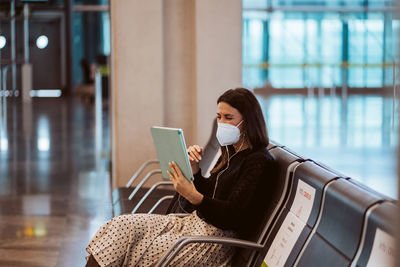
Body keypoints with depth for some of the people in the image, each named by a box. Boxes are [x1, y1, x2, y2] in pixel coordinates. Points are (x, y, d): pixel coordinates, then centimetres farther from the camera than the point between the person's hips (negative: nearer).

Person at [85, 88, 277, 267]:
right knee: (122, 226, -6)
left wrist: (194, 197, -34)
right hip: (194, 223, 9)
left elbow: (234, 217, -21)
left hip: (219, 236, -9)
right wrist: (194, 171, -1)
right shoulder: (230, 154, 15)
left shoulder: (259, 162, -13)